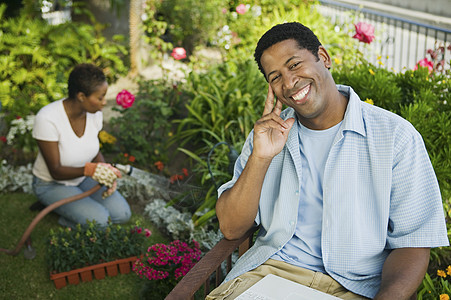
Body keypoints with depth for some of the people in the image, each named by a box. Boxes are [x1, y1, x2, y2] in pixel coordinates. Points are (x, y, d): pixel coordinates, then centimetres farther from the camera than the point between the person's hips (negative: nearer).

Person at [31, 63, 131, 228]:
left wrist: (108, 175, -19)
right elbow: (56, 171, -28)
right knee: (99, 221, -24)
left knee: (122, 214, -12)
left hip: (83, 178, 5)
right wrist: (90, 169, -45)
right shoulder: (47, 119, -33)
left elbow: (95, 152, 1)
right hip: (52, 184, -5)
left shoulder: (94, 113, -15)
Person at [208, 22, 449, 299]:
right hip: (271, 269, 2)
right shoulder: (267, 133, 8)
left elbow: (413, 241, -6)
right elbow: (231, 229, 3)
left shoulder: (396, 136, -3)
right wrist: (260, 158, -11)